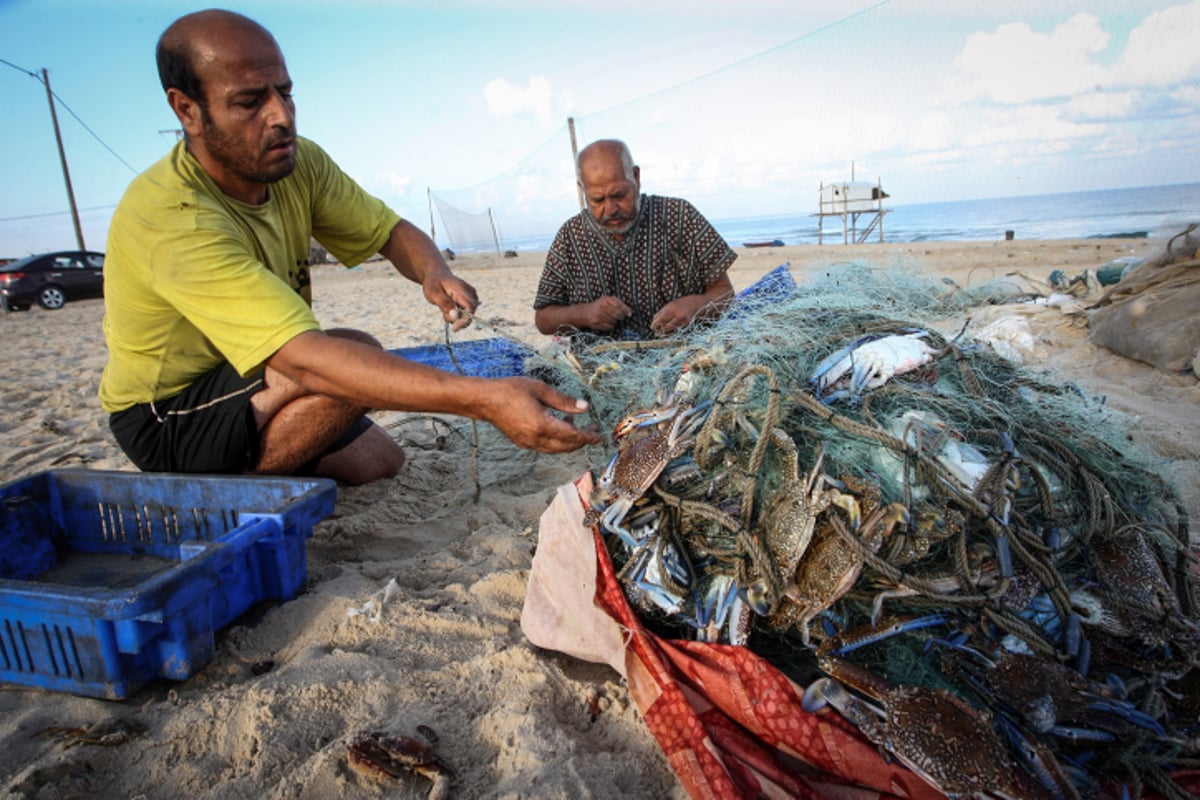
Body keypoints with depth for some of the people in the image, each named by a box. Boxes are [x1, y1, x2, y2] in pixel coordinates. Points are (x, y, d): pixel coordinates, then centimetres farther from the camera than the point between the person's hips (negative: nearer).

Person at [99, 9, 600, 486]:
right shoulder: (170, 216, -33)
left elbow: (390, 231, -2)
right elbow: (304, 358, -43)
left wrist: (433, 272, -29)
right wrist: (483, 399, -53)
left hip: (253, 387, 8)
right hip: (165, 419, -7)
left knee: (381, 461, 9)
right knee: (355, 357, -29)